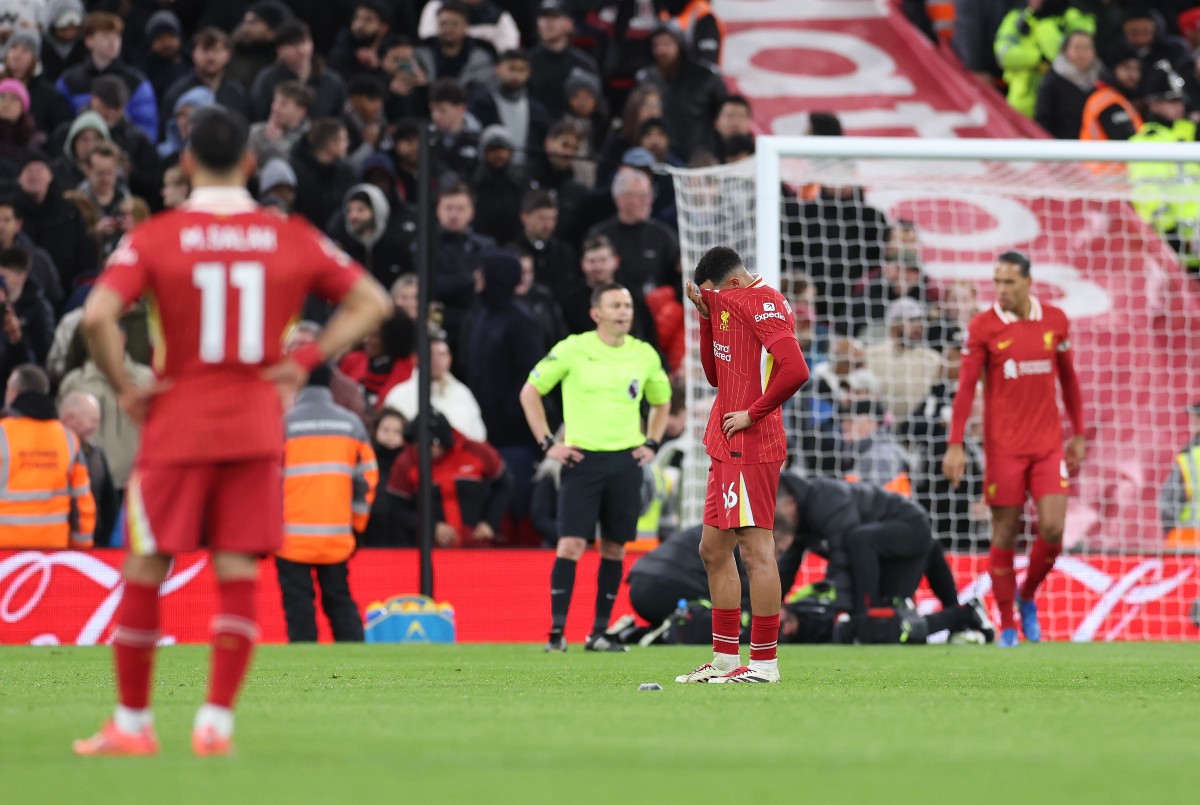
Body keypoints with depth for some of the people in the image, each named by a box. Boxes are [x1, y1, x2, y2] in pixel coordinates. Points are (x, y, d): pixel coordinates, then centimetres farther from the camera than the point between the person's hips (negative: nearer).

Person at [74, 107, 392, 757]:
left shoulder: (153, 239, -5)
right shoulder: (292, 239, 3)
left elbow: (98, 316, -18)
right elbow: (372, 302, 5)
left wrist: (123, 387, -5)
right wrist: (305, 361, 2)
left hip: (176, 427, -2)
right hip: (257, 427, 2)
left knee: (144, 572, 7)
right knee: (238, 574, 4)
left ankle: (132, 723, 11)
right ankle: (216, 722, -3)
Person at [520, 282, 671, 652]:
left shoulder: (645, 355, 7)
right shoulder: (572, 349, -4)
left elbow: (662, 400, 25)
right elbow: (530, 392, 4)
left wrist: (652, 444, 12)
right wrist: (547, 442, -2)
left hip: (625, 461, 3)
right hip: (581, 458, -3)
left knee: (614, 548, 5)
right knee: (571, 544, -12)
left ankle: (599, 632, 11)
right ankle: (556, 631, -11)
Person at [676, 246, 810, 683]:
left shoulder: (763, 303, -13)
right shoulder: (732, 304, 17)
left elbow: (795, 370, -25)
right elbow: (715, 375, 21)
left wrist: (752, 414, -17)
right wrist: (707, 315, 11)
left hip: (750, 448, -11)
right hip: (727, 449, 11)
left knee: (755, 549, -9)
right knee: (713, 550, 13)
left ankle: (764, 662, -7)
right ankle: (725, 659, 18)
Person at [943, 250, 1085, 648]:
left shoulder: (1055, 320, 5)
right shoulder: (983, 326, -4)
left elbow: (1068, 379, 14)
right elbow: (966, 387, -5)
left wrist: (1078, 435, 15)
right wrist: (955, 445, -11)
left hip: (1048, 444, 2)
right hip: (1004, 447, -2)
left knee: (1052, 528, -8)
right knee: (1005, 535, 0)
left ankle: (1027, 596, 19)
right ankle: (1007, 626, 10)